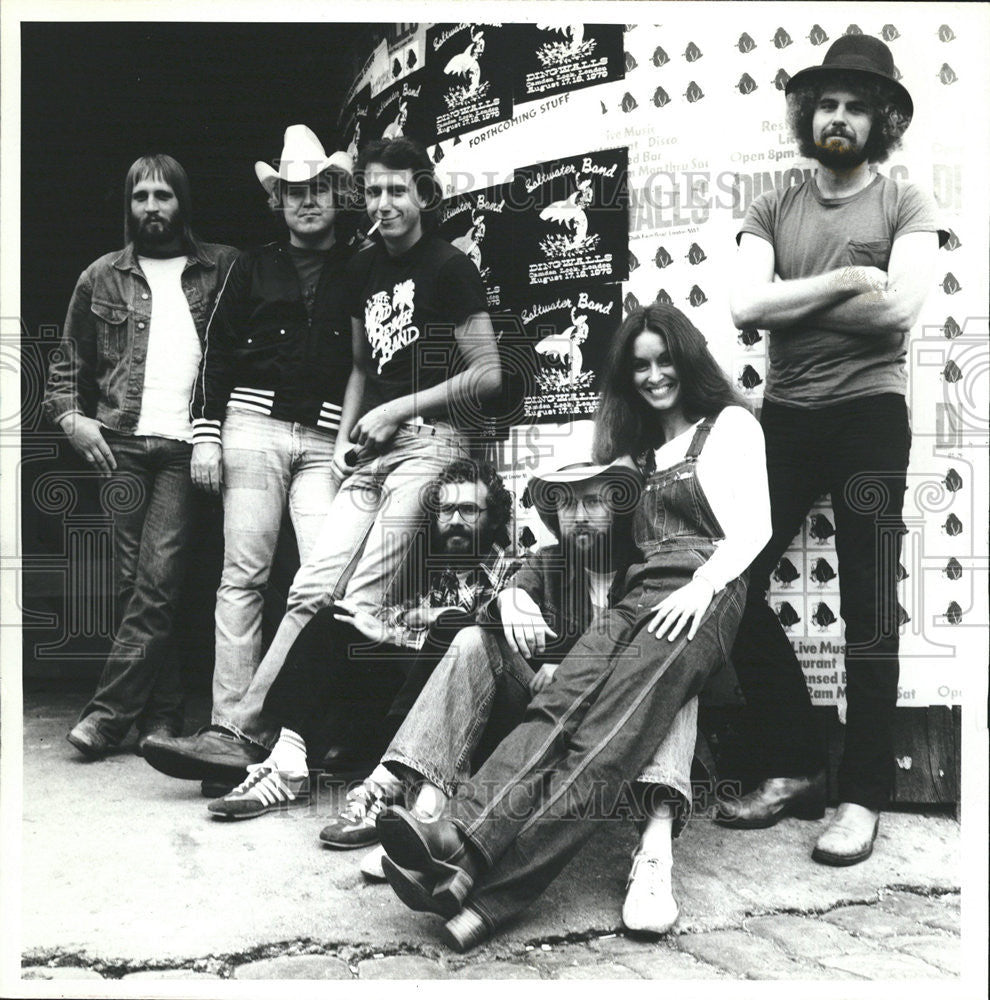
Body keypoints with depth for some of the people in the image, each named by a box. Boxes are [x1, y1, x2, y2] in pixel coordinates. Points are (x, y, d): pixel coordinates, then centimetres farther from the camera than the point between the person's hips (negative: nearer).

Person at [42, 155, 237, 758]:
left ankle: (109, 714, -5)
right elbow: (69, 362, 20)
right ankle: (162, 716, 9)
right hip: (121, 445, 3)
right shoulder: (102, 278, 16)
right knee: (134, 581, 1)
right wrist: (69, 416, 3)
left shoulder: (224, 269, 9)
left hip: (187, 447, -3)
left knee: (158, 578, -12)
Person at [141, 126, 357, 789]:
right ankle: (234, 728, -3)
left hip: (327, 439, -1)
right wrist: (206, 434, 2)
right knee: (243, 575, -3)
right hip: (254, 427, 1)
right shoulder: (253, 268, 14)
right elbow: (218, 354, 11)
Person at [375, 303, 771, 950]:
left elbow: (754, 524, 2)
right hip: (638, 597, 5)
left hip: (703, 598, -5)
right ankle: (459, 836, -47)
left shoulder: (731, 424, 14)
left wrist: (701, 586, -15)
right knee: (560, 704, -25)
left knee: (614, 727, -29)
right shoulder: (640, 447, 31)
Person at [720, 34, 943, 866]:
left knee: (870, 614, -1)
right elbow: (744, 306, -4)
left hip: (869, 415, -3)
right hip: (787, 416, 4)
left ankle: (863, 798, 9)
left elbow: (899, 307, -13)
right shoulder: (772, 212, 13)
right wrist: (846, 279, -8)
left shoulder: (906, 206, 5)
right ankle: (795, 771, 15)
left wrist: (788, 298, -6)